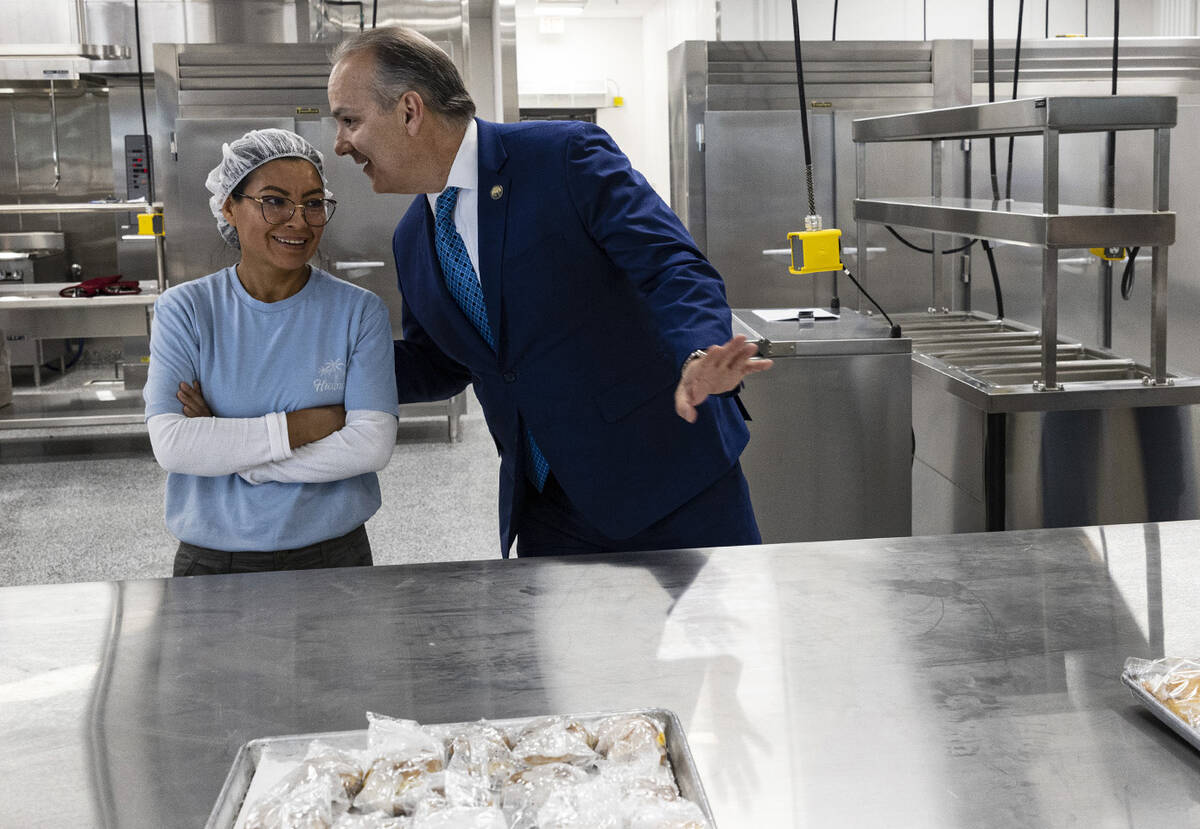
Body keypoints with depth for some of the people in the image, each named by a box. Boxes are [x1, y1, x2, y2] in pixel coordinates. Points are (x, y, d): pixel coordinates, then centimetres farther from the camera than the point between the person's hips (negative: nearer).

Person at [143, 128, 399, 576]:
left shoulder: (358, 312, -4)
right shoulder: (183, 310, -3)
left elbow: (372, 446, -16)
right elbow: (171, 445, -14)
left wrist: (222, 446, -17)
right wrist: (305, 425, -19)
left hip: (332, 556, 0)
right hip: (212, 560, 0)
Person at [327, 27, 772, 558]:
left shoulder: (567, 156, -13)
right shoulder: (413, 241, 8)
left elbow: (674, 269, -19)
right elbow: (437, 364, 18)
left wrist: (699, 356, -40)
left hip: (665, 473, -5)